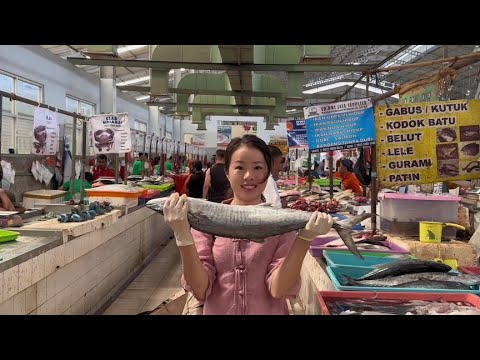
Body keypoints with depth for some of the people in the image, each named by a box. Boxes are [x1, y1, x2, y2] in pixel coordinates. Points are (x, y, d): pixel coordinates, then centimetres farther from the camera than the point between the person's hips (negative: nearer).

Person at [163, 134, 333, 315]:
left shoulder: (282, 222, -11)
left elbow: (279, 289, -19)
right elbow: (200, 290, -15)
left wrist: (304, 237, -30)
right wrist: (183, 236, -28)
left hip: (269, 311, 0)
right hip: (217, 311, 0)